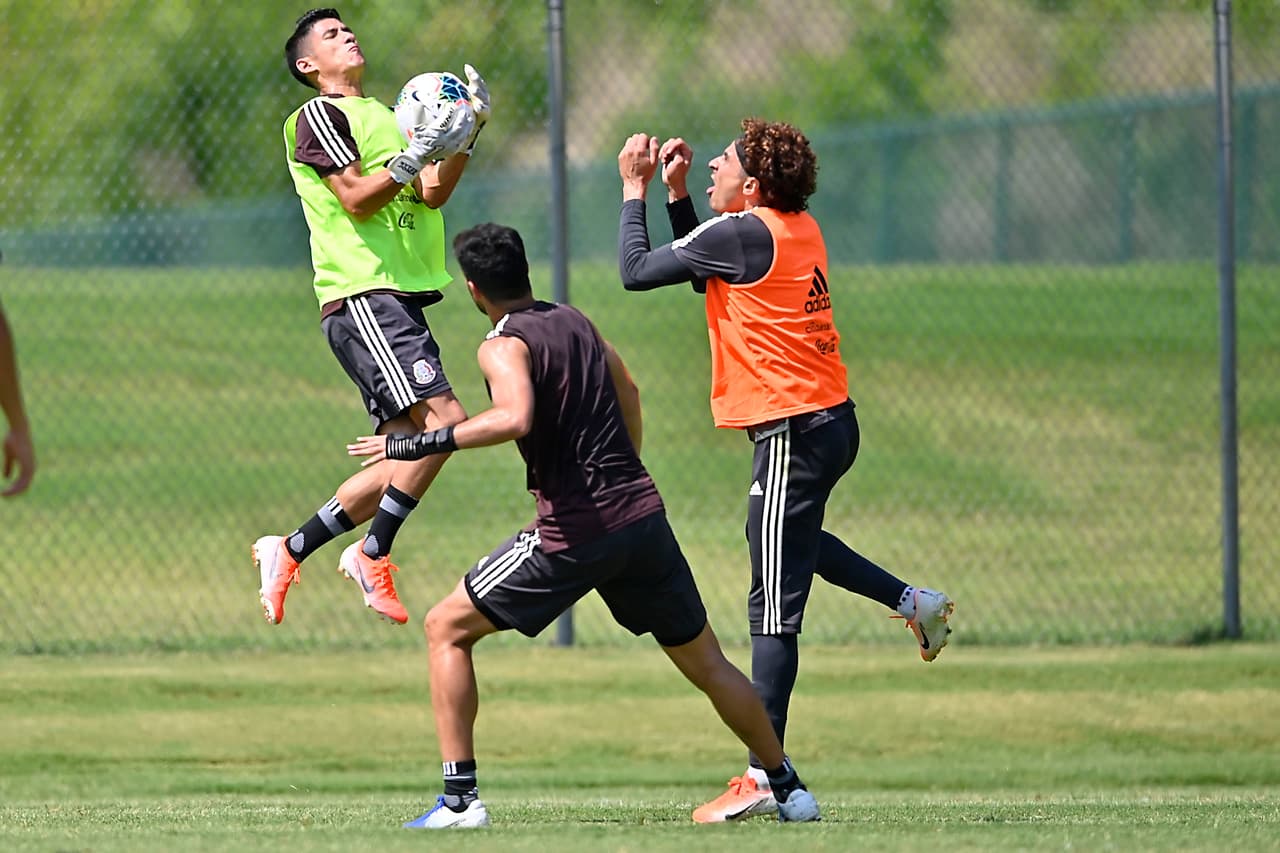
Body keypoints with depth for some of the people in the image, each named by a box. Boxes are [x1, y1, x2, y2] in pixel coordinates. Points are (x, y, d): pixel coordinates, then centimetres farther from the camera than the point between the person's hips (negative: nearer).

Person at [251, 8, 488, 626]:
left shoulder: (386, 117, 23)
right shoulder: (318, 116, 0)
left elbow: (430, 195, 10)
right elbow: (357, 199, -12)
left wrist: (465, 132, -1)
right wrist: (420, 152, -19)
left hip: (400, 301, 9)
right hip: (361, 296, -9)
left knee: (406, 459, 4)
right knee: (444, 417, -22)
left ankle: (289, 551, 11)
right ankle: (372, 555, -15)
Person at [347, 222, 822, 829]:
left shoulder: (503, 346, -8)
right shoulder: (574, 321, 15)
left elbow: (515, 418, -29)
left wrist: (419, 444, -24)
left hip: (574, 534, -6)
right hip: (644, 515, 6)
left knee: (446, 630, 6)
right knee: (706, 663, 19)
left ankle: (460, 797, -3)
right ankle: (789, 790, 24)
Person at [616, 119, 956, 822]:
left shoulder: (743, 233, -15)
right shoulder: (800, 229, 11)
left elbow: (636, 270, -10)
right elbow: (705, 272, 26)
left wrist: (634, 188, 2)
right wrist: (676, 192, 19)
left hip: (793, 433, -9)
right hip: (832, 420, 9)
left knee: (773, 610, -9)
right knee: (788, 539, 38)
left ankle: (761, 776, -11)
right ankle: (913, 602, 37)